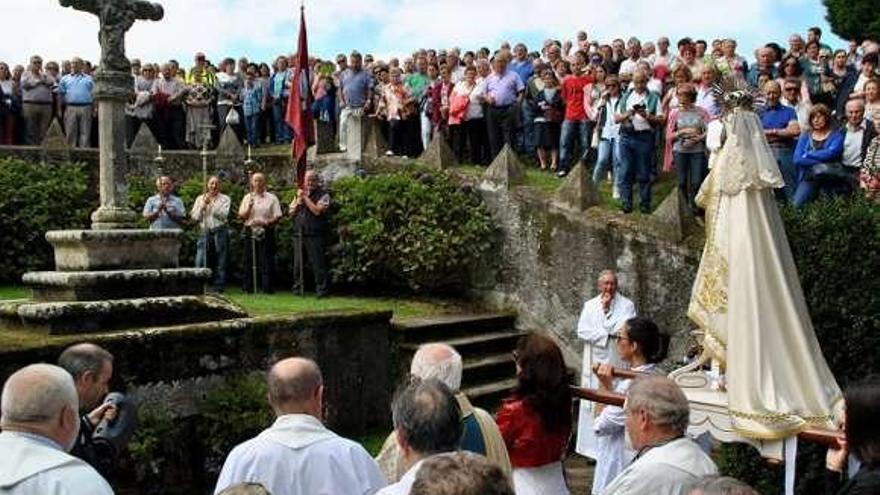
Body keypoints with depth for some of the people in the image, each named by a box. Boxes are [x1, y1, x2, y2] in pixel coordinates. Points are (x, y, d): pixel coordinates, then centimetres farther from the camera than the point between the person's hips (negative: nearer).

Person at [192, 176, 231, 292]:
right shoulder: (200, 199, 15)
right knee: (200, 262, -7)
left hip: (220, 232, -1)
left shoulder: (225, 199, 8)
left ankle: (219, 288, 6)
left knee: (220, 263, 0)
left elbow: (223, 215, -7)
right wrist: (203, 205, -5)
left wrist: (212, 203, -8)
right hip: (204, 232, 1)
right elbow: (194, 217, 7)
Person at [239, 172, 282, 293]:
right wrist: (249, 207, -9)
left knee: (267, 260, -5)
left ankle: (267, 288, -2)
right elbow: (241, 216, 8)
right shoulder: (247, 197, 14)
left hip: (266, 232, -2)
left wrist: (265, 222, -16)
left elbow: (277, 216, -1)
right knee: (249, 261, 3)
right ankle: (249, 288, 9)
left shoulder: (271, 198, 6)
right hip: (250, 232, 2)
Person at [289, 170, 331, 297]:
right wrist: (299, 200, -1)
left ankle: (322, 289, -2)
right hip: (299, 233, 6)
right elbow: (292, 213, 16)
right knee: (297, 263, 10)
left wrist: (305, 197, -10)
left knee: (318, 263, -6)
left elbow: (317, 211, -14)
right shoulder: (300, 193, 19)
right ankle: (297, 287, 19)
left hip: (315, 234, -6)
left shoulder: (323, 194, 0)